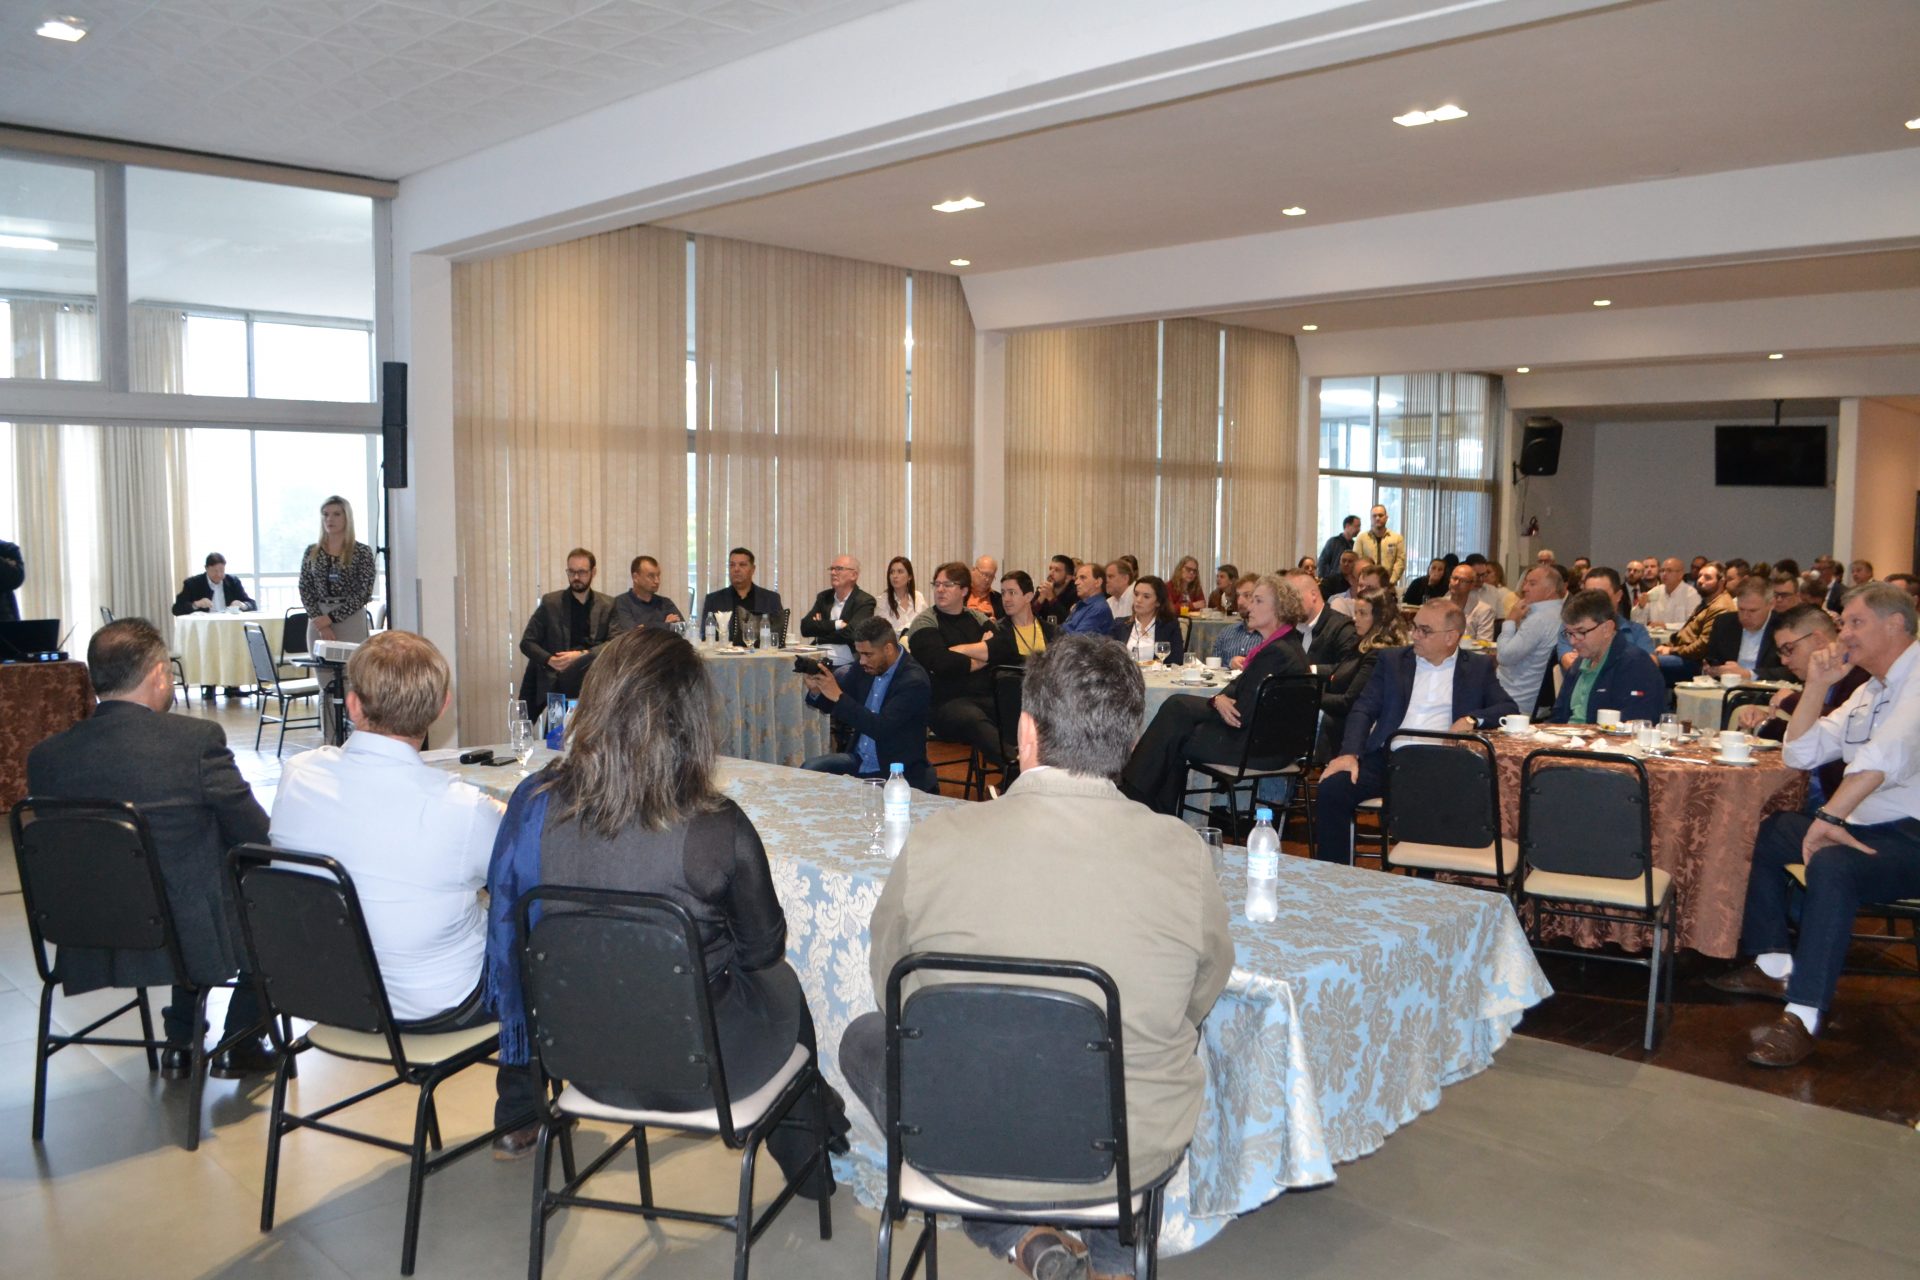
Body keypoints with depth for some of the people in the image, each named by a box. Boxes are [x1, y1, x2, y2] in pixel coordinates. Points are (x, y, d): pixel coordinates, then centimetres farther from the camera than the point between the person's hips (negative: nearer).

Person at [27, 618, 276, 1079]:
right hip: (190, 941, -5)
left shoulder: (45, 757, -4)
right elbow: (258, 836, -10)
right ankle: (239, 1047, 29)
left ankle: (180, 1045, 38)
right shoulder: (197, 740, -18)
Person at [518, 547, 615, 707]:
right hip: (553, 683, 0)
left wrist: (581, 655, -20)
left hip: (591, 683, 1)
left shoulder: (608, 605, 4)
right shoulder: (550, 602, 3)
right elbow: (527, 642, 3)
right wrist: (549, 660, -16)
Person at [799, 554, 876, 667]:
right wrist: (835, 624, -10)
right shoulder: (824, 597, 14)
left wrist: (821, 627, -2)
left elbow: (850, 633, -16)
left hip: (849, 666, -4)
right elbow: (805, 627, 2)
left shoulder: (865, 601, -2)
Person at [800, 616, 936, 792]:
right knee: (808, 770, -10)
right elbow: (839, 706, 13)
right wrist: (816, 691, -10)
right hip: (858, 761, 7)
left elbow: (881, 728, -28)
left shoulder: (914, 681, -20)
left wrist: (838, 696, -28)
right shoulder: (863, 666, 0)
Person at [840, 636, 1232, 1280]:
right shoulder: (1184, 853, -18)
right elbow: (1202, 998, 0)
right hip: (1134, 1155, 2)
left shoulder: (935, 842, -19)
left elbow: (887, 981, -1)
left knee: (863, 1037, 27)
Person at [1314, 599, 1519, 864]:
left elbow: (1510, 709, 8)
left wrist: (1472, 719, -12)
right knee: (1332, 788, -26)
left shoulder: (1478, 667, 16)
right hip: (1388, 757, 2)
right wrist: (1349, 753, -10)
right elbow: (1363, 709, 8)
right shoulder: (1391, 660, 17)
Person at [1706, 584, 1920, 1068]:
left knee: (1830, 864, -35)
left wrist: (1830, 816, -34)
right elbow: (1800, 753, 16)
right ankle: (1773, 965, 18)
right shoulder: (1869, 692, 18)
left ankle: (1804, 1015, -32)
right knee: (1768, 833, 16)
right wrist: (1817, 686, 5)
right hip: (1869, 825, 10)